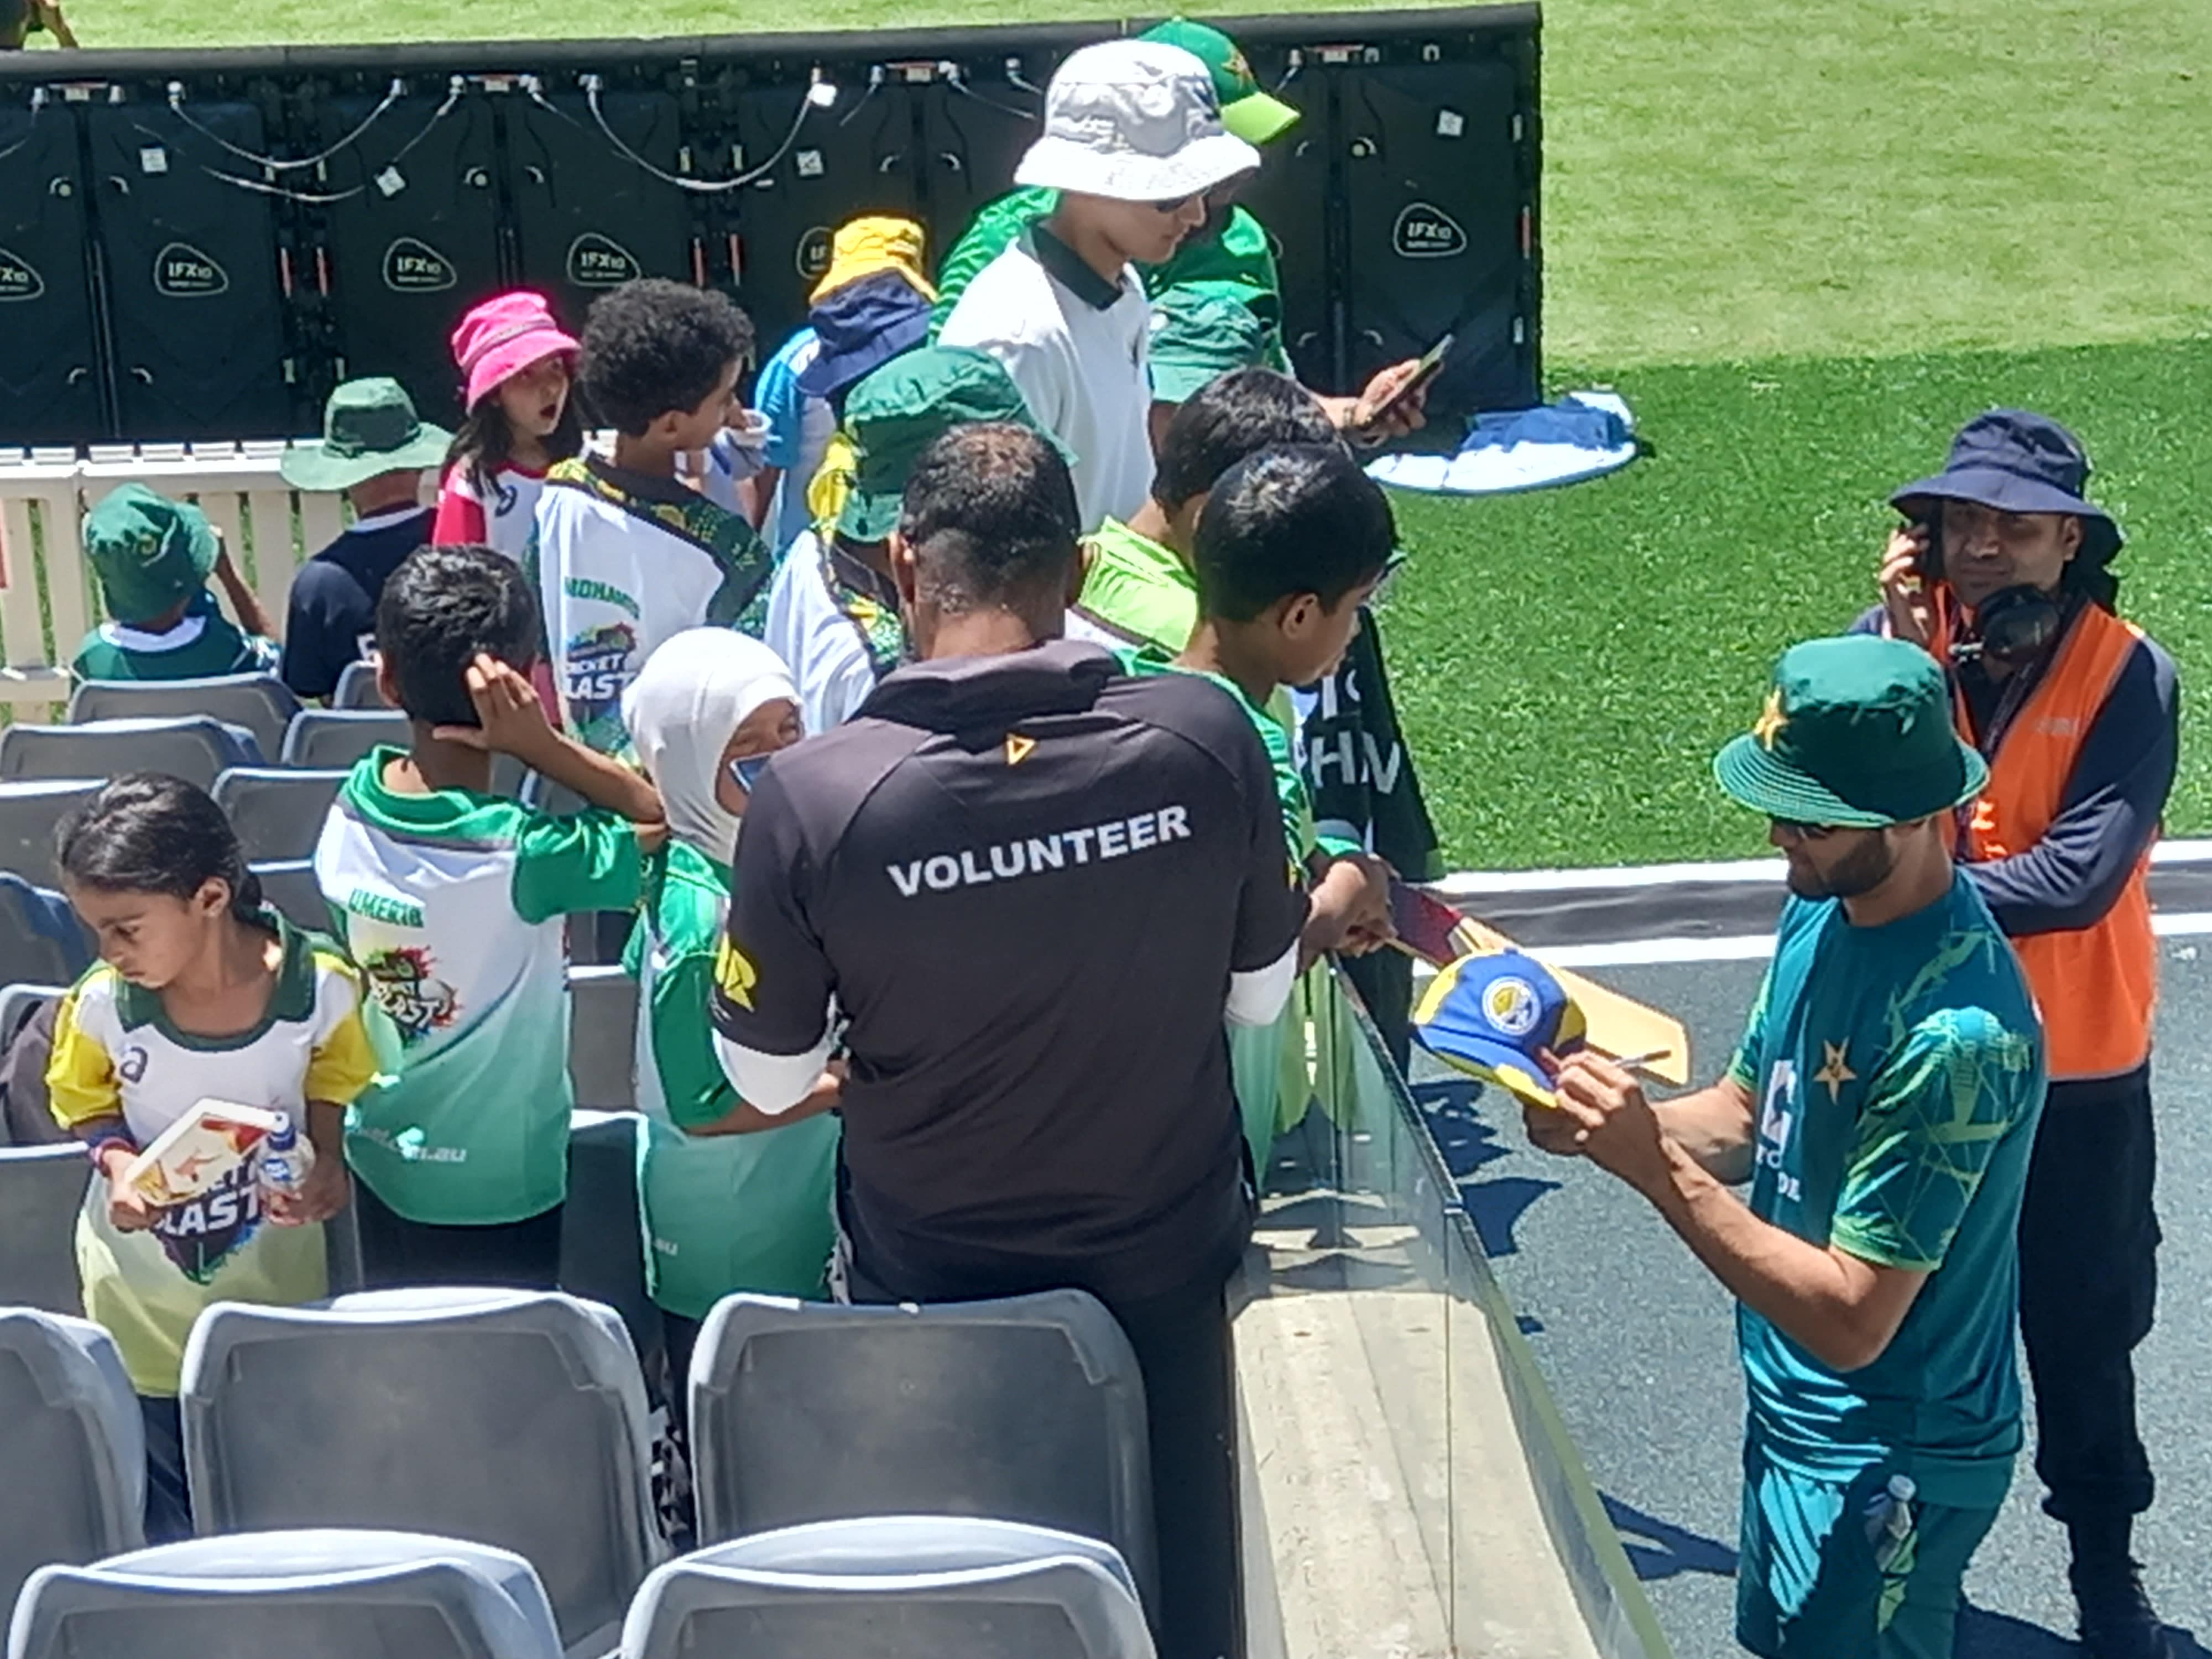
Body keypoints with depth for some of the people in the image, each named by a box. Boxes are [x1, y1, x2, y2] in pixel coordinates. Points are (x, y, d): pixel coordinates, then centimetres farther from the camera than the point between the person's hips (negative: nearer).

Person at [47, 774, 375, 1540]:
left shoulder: (316, 988, -22)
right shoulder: (103, 1004, -20)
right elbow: (85, 1101, -1)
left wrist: (328, 1161, -18)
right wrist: (115, 1161, -21)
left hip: (274, 1272, 0)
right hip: (141, 1292, 0)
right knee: (163, 1521, 12)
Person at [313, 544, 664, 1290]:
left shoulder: (351, 812, -14)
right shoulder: (520, 854, -29)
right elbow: (667, 815, -19)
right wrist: (543, 744, -28)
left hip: (380, 1162, 5)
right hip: (498, 1188, -5)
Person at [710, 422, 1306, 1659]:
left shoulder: (812, 796, -25)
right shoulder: (1206, 735, -20)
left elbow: (768, 1083, -11)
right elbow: (1258, 997, -4)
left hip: (935, 1280, -1)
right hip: (1171, 1254, 1)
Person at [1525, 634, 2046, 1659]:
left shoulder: (1956, 1033, -32)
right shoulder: (1827, 908, -5)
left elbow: (1850, 1319, -29)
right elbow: (1746, 1117, 5)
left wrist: (1657, 1167, -33)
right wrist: (1611, 1122, -14)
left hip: (1884, 1466, -9)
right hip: (1793, 1416, 9)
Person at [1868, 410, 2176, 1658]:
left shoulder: (2131, 677, -17)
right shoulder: (1895, 637, -10)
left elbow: (2074, 880, -25)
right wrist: (1907, 649, -27)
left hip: (2080, 1072, -2)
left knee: (2086, 1327, 16)